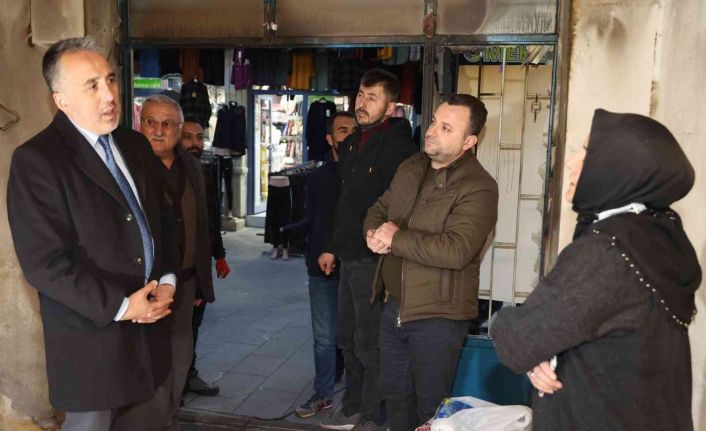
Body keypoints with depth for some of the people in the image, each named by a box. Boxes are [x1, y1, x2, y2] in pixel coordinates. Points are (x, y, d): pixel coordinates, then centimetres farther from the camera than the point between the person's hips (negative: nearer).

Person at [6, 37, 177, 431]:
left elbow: (163, 221, 14)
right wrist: (118, 306, -17)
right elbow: (43, 262, -17)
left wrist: (168, 280, -1)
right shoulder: (35, 160, -13)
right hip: (93, 331, -6)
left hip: (149, 326, 6)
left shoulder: (136, 145, 9)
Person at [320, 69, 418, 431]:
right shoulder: (352, 144, 13)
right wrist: (331, 247, 20)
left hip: (375, 261, -9)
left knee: (369, 345, 2)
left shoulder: (397, 147, -15)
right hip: (349, 259, 9)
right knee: (348, 339, 18)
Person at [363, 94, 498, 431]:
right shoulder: (411, 168, 7)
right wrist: (374, 233, -9)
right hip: (395, 305, 7)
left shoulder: (478, 188, -18)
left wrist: (396, 238, -21)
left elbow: (455, 251, -30)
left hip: (437, 316, -7)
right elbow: (378, 209, 15)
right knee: (394, 394, 23)